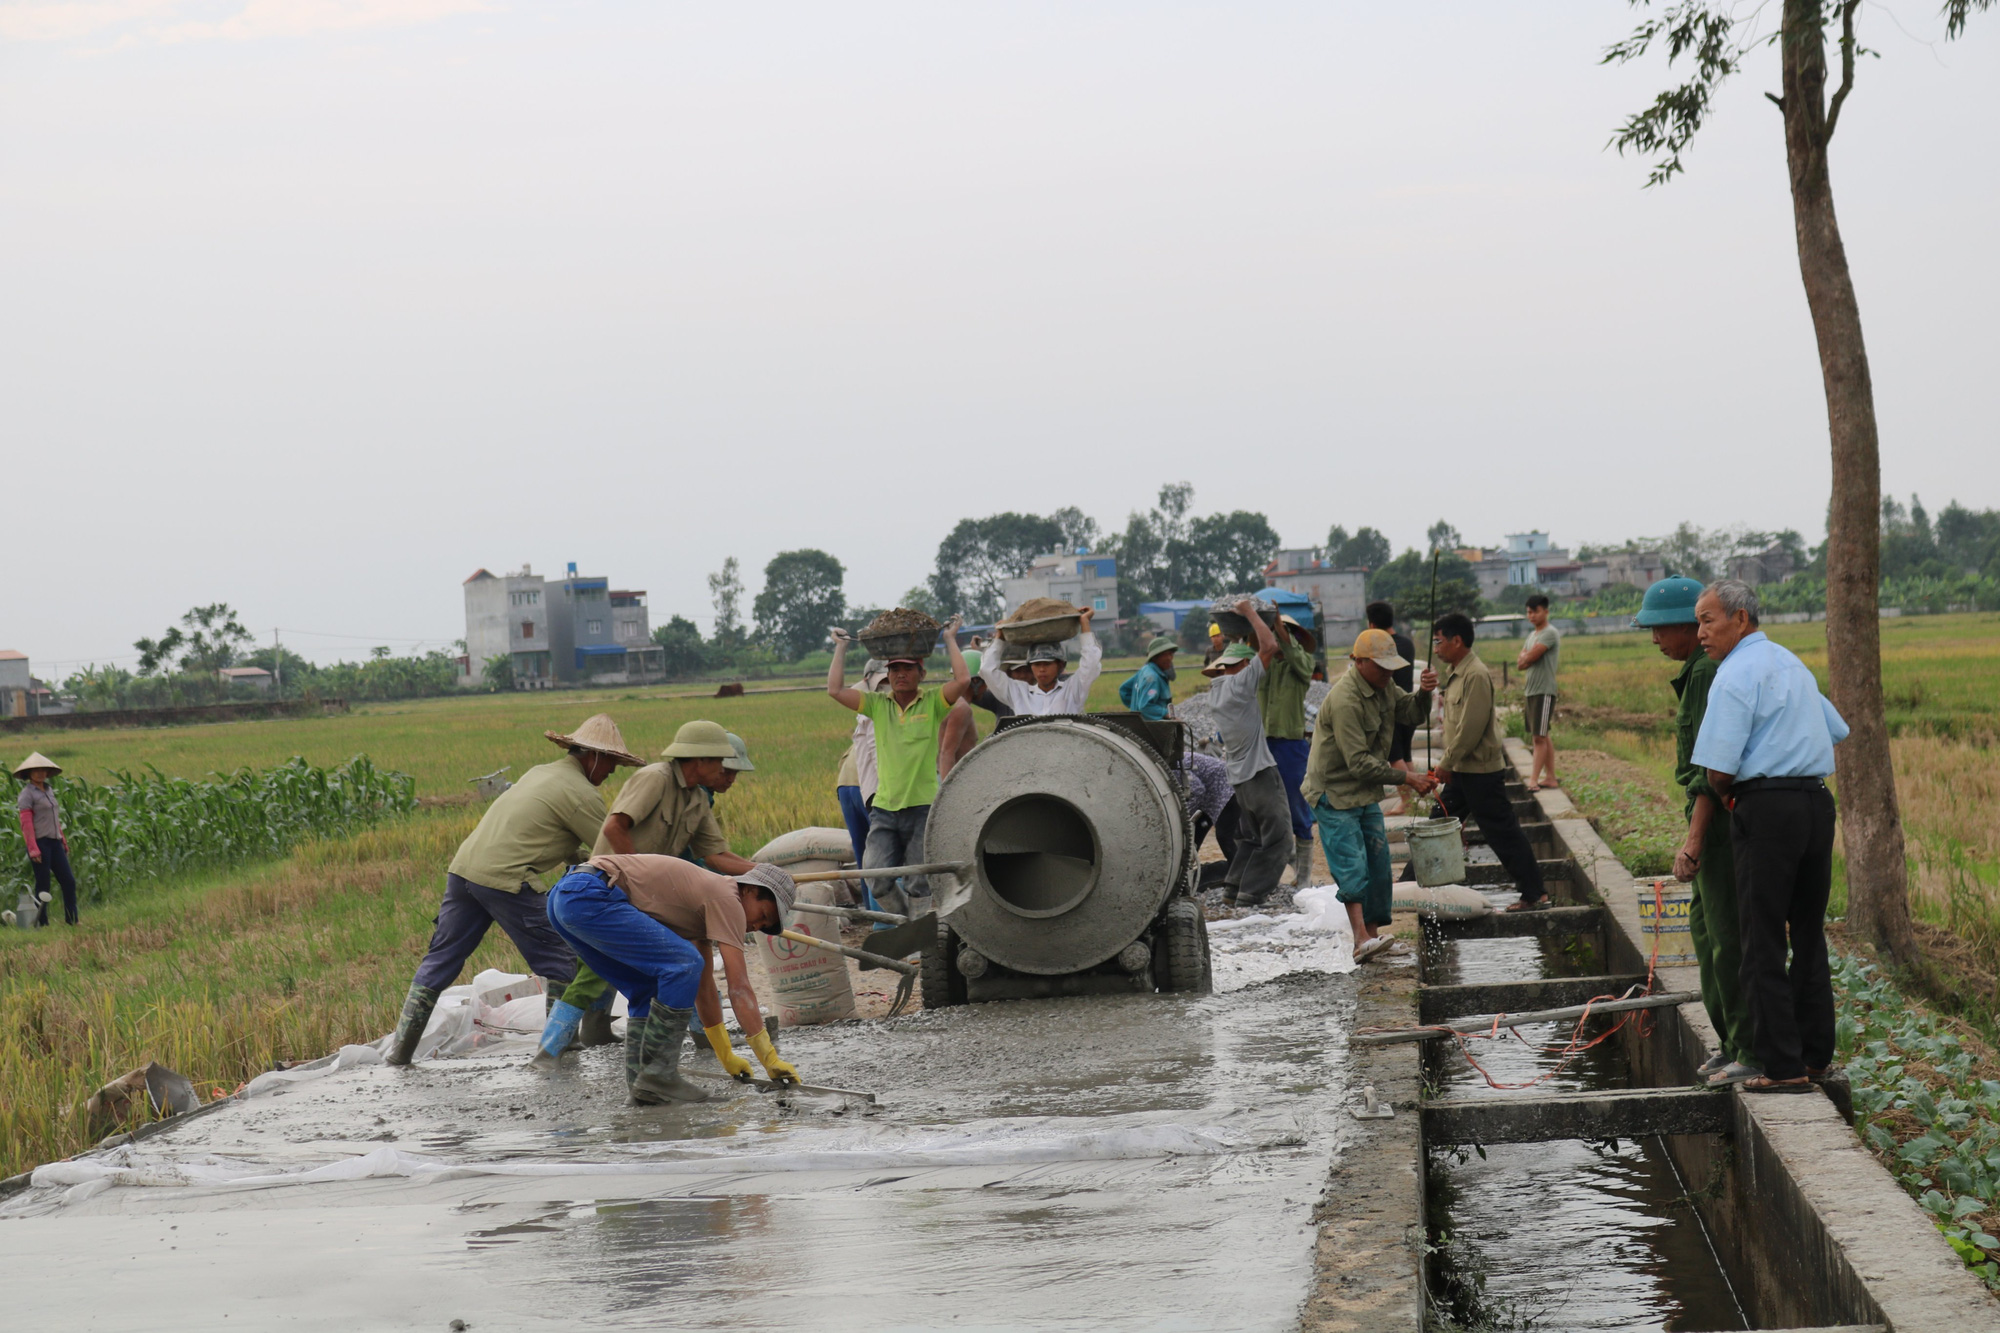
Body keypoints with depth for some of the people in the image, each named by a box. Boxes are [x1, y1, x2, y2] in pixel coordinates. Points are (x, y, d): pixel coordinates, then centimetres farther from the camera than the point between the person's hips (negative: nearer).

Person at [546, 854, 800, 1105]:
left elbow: (704, 989, 33)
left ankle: (641, 1083, 10)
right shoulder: (727, 899, -4)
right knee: (684, 965, -13)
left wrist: (726, 1056, 38)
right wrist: (770, 1060, -3)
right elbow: (740, 989, -7)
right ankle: (657, 1075, -10)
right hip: (589, 896, -11)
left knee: (649, 990, 17)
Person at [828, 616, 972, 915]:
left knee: (919, 885, 0)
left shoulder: (933, 702, 2)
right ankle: (908, 919, 21)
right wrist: (841, 648, 8)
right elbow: (835, 690, 1)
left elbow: (963, 680, -13)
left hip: (923, 808, -2)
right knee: (875, 879, -6)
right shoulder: (878, 705, 9)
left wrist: (951, 640, -4)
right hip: (884, 809, 3)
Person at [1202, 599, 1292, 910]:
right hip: (1260, 771, -9)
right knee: (1277, 839, -5)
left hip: (1239, 775, 9)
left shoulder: (1215, 690, 10)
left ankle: (1233, 891, 14)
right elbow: (1269, 647, -17)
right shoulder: (1239, 683, -13)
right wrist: (1250, 612, -5)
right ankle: (1250, 898, -10)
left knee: (1250, 837, 19)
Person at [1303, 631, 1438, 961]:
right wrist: (1405, 778, -25)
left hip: (1367, 793, 9)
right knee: (1353, 868, -17)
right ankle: (1361, 941, -24)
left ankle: (1372, 934, 17)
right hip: (1334, 794, -9)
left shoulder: (1383, 685, 4)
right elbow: (1359, 763, -26)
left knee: (1378, 865, 9)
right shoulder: (1344, 700, -26)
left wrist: (1424, 694, -11)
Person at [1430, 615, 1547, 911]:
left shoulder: (1476, 676, -19)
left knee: (1503, 834, -4)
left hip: (1481, 771, -10)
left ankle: (1534, 894, 3)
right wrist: (1447, 764, 11)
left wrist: (1446, 764, -16)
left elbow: (1470, 728, -23)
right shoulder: (1453, 672, 11)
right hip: (1460, 770, 10)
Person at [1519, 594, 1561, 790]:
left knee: (1539, 737, -10)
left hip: (1544, 691, -9)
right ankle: (1550, 777, 14)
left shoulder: (1550, 633, -11)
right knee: (1542, 737, 10)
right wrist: (1528, 659, -9)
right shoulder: (1532, 635, 18)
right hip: (1531, 691, 9)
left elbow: (1528, 658, -18)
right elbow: (1520, 662, 10)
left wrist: (1525, 659, 3)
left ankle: (1534, 780, -12)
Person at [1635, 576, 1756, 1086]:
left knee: (1728, 935, -7)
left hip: (1720, 816, -11)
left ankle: (1753, 1053, -3)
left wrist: (1694, 840, -27)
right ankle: (1732, 1042, 26)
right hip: (1717, 817, 11)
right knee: (1706, 928, 18)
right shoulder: (1701, 669, 16)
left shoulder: (1709, 672, -17)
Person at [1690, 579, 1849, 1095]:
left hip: (1766, 807, -8)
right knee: (1809, 935, 15)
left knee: (1763, 942, -1)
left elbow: (1718, 770, -14)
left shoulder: (1735, 675, -10)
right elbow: (1837, 732, 28)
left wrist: (1726, 797, 6)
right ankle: (1815, 1056, 20)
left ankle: (1783, 1067, -1)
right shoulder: (1791, 663, 16)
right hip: (1818, 801, 8)